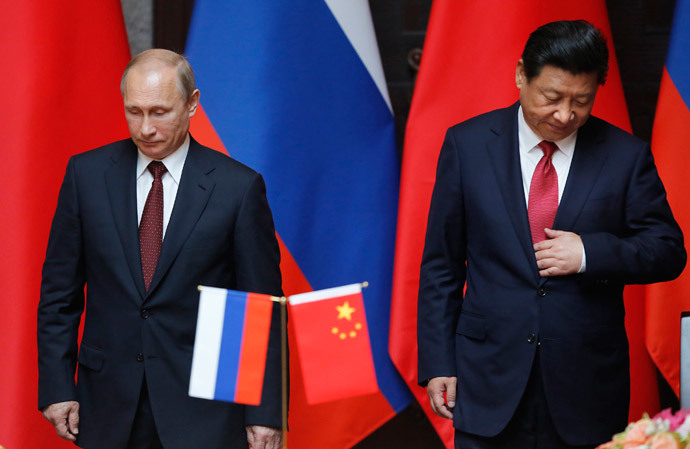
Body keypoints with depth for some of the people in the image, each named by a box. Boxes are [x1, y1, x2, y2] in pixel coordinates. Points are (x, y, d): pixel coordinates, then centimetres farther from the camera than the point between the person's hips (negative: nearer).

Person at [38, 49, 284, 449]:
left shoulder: (238, 187, -4)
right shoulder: (87, 173, 4)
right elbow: (60, 290, 7)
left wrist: (265, 413, -5)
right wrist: (57, 387, 1)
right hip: (109, 409, 2)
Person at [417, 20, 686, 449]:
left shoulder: (626, 155, 1)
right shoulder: (468, 145, 2)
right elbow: (441, 264, 4)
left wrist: (590, 253, -14)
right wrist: (437, 362, 0)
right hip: (490, 385, 0)